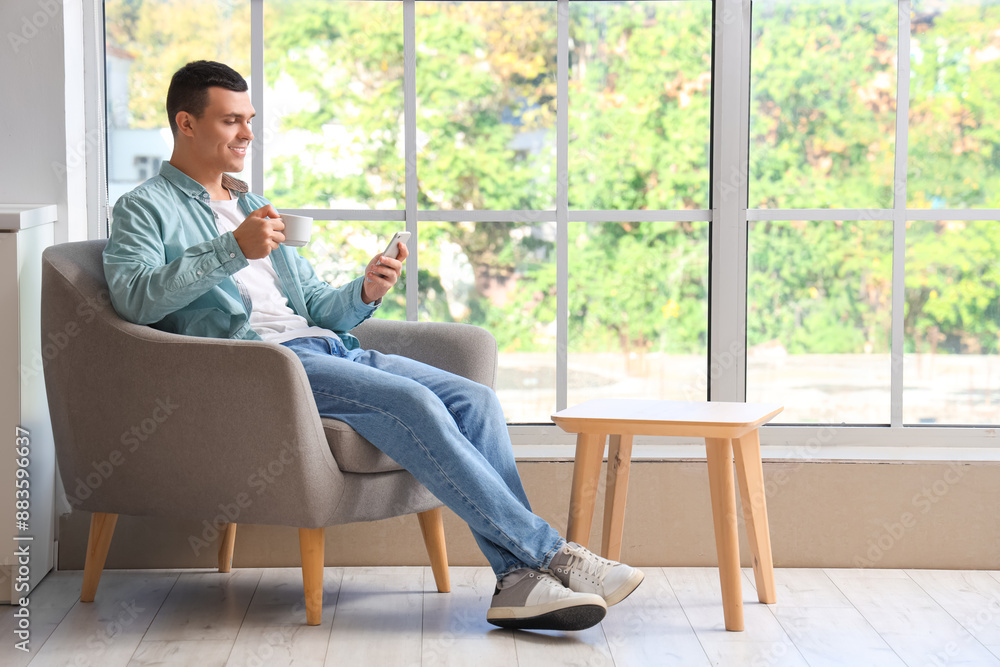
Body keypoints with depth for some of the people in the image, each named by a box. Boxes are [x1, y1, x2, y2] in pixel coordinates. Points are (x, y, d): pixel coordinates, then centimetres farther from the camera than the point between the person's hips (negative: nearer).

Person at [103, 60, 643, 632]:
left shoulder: (255, 208, 32)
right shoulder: (146, 209, 8)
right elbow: (135, 298, -12)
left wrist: (365, 294, 3)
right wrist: (233, 251, -20)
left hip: (330, 347, 8)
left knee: (474, 399, -15)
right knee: (413, 403, -29)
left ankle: (519, 579, -25)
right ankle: (549, 554, -27)